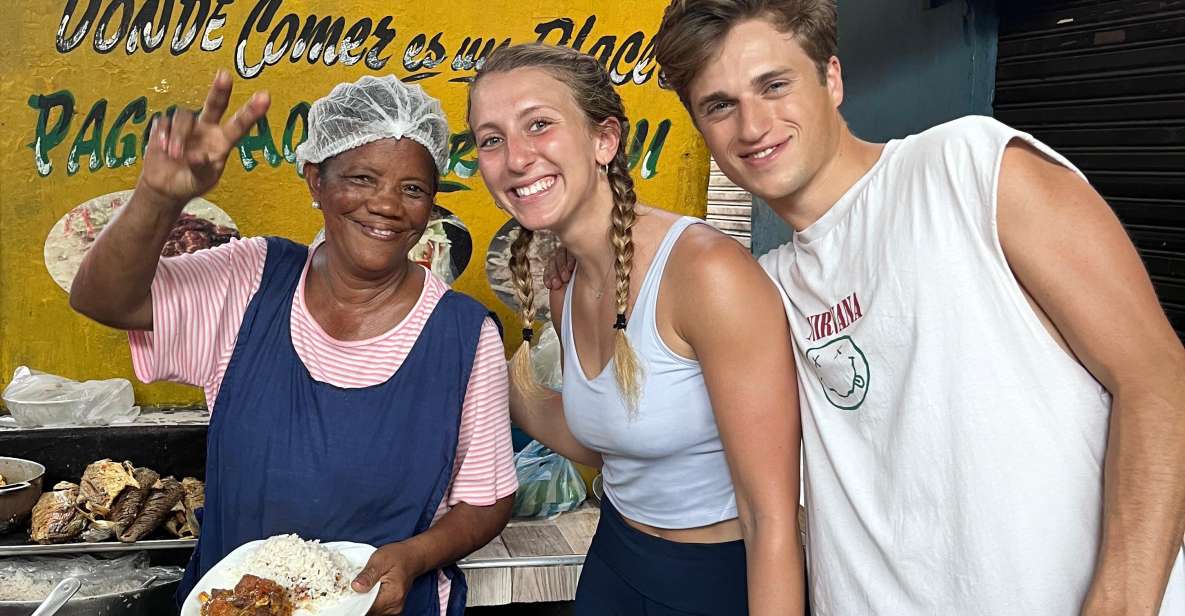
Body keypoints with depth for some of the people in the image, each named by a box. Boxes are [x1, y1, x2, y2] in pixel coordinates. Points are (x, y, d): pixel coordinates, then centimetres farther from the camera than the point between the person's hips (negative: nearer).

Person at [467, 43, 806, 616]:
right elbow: (612, 444, 8)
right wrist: (516, 393, -6)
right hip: (615, 568, 7)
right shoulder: (566, 294, -4)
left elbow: (774, 518, -24)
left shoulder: (708, 269, -27)